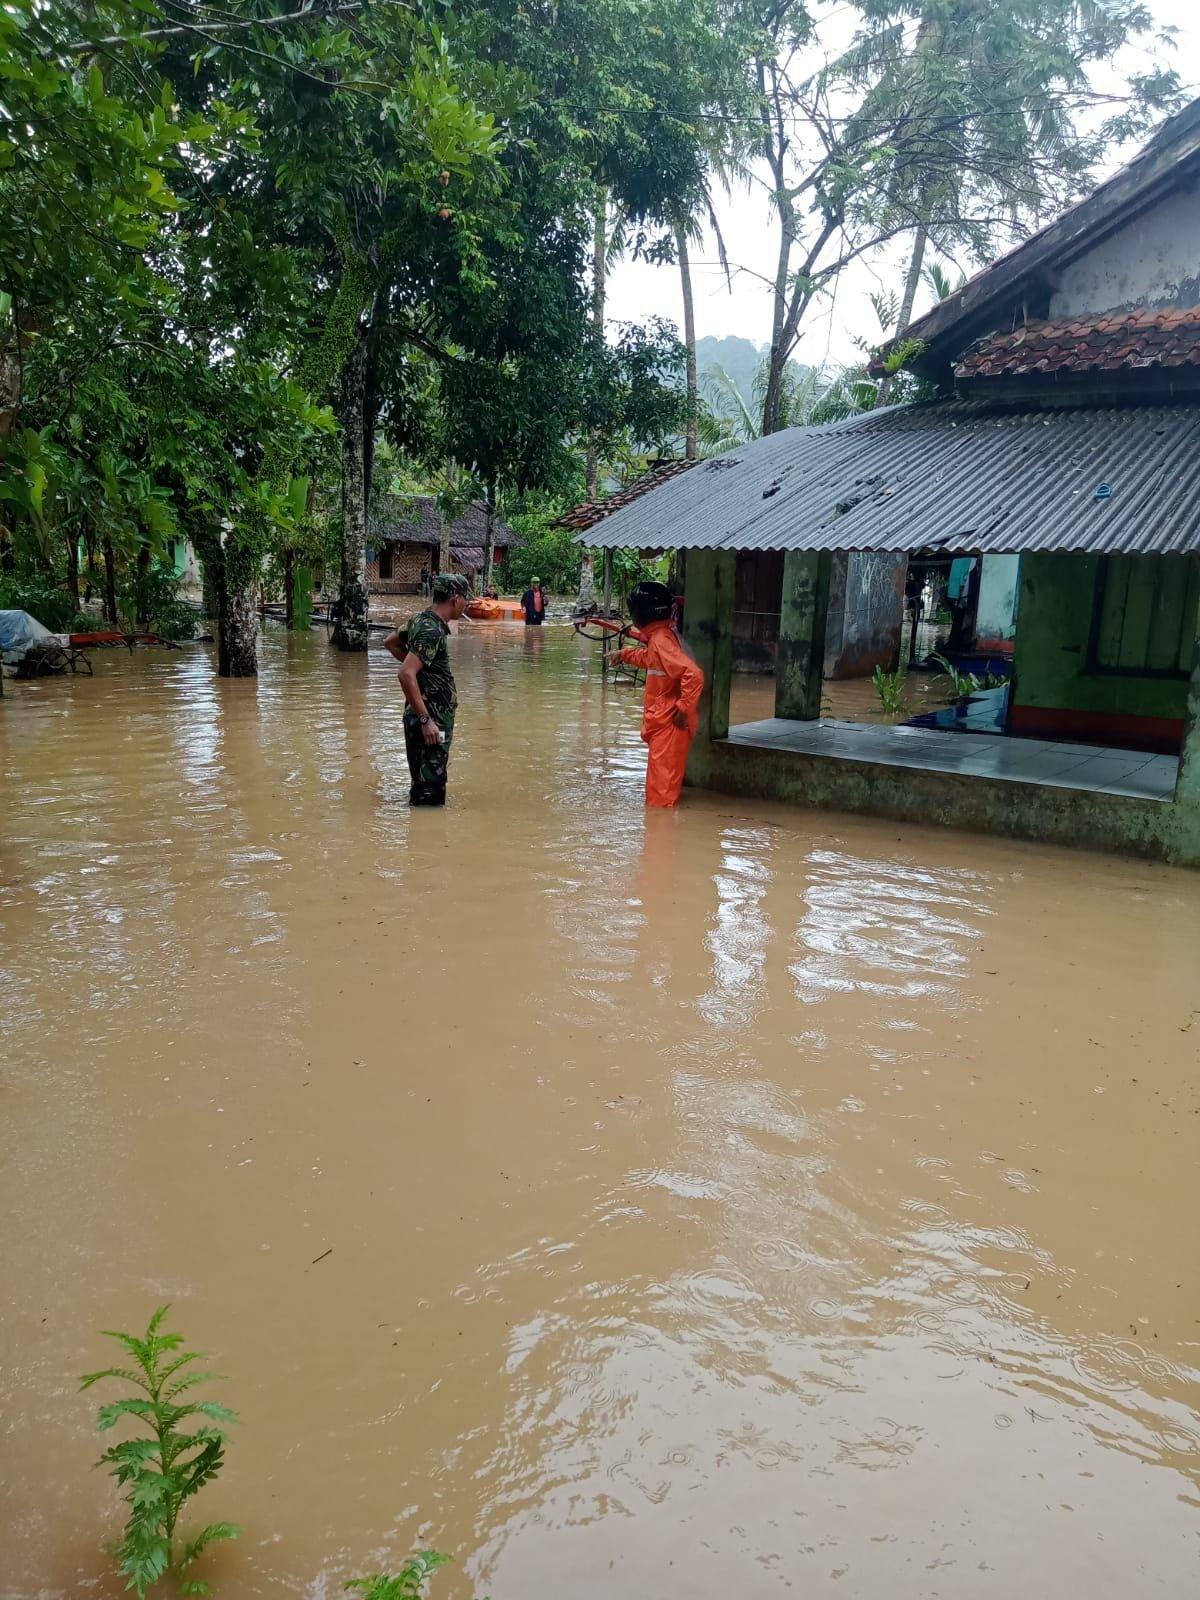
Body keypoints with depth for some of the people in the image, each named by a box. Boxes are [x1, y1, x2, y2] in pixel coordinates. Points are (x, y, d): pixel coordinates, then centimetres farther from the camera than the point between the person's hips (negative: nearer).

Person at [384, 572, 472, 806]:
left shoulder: (421, 620, 9)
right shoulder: (432, 631, -20)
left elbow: (390, 642, 25)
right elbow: (406, 675, -29)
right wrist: (425, 719, -25)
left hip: (432, 719, 10)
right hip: (430, 722, -10)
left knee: (425, 784, 20)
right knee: (429, 791, -5)